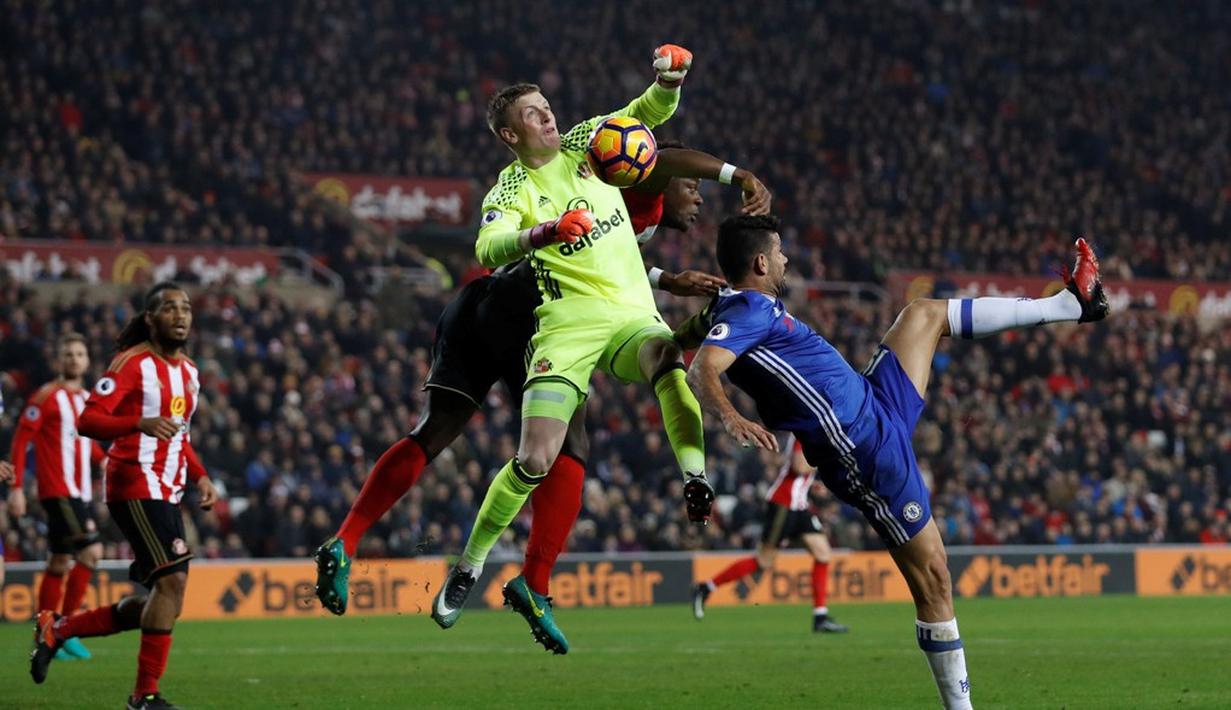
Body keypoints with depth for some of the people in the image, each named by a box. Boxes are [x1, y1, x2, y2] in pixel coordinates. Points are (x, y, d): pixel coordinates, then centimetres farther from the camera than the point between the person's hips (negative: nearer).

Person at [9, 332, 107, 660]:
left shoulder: (87, 399, 14)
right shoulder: (47, 396, -7)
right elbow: (21, 440, -9)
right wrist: (16, 487, -14)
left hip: (79, 492, 8)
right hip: (58, 491, -8)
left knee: (60, 562, 10)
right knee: (91, 550, -17)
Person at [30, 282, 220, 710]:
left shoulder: (188, 370, 17)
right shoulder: (133, 363, -9)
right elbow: (87, 421, -17)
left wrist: (199, 477, 14)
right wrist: (141, 424, -33)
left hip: (167, 494, 9)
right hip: (135, 488, -9)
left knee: (163, 602, 8)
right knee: (172, 579, -19)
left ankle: (58, 629, 21)